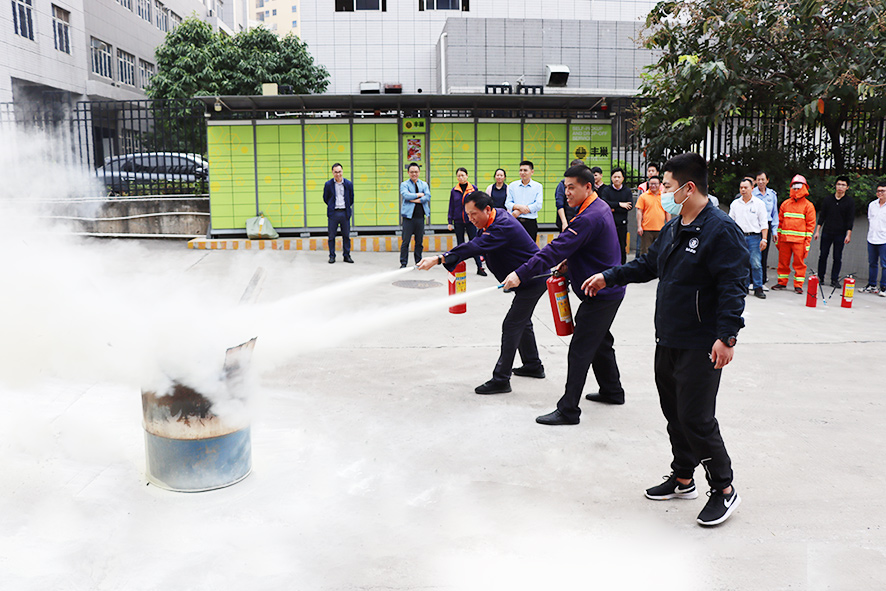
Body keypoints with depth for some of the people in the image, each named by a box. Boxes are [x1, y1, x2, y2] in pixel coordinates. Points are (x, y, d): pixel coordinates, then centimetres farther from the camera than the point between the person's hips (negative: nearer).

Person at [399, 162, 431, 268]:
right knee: (406, 241, -4)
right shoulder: (404, 184, 5)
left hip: (420, 216, 3)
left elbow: (428, 196, -2)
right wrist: (418, 195, -6)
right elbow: (406, 195, -14)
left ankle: (419, 262, 17)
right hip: (408, 216, -3)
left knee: (419, 241, 8)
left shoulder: (424, 184, 14)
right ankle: (403, 263, 2)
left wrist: (415, 200, -11)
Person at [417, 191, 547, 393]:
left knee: (512, 325, -11)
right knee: (522, 321, 22)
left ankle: (501, 379, -7)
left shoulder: (503, 226, -30)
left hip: (533, 281, -11)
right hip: (527, 279, 11)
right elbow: (475, 244, 5)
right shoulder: (494, 218, 2)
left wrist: (438, 259, -45)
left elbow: (475, 247, -40)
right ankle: (533, 366, 38)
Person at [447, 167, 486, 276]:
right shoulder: (454, 190, 4)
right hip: (458, 222, 2)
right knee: (460, 245, 9)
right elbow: (451, 207, 8)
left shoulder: (473, 189, 1)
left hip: (470, 221, -1)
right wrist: (450, 222, 5)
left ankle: (480, 268, -1)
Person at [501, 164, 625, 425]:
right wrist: (570, 263, 6)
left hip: (600, 295, -11)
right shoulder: (600, 207, 9)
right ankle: (612, 391, 39)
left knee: (580, 351, -8)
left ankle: (568, 410, -4)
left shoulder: (589, 218, -24)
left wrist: (521, 274, -33)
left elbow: (556, 249, -31)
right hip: (608, 290, 11)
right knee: (600, 342, 24)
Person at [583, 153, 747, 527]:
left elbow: (734, 286, -21)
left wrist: (727, 336, -26)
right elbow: (649, 265, 25)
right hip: (667, 340, 9)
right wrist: (609, 277, 22)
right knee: (674, 412, 16)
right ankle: (683, 479, 32)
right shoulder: (673, 227, 11)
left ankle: (724, 489, 13)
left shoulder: (721, 229, -16)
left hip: (701, 347, -9)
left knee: (696, 418, -5)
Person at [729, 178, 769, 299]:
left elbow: (764, 223, 1)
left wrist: (764, 239, -7)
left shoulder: (759, 203, 3)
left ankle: (758, 288, 0)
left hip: (754, 237, -3)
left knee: (756, 264, -8)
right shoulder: (735, 204, 11)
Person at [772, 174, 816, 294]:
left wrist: (808, 240, -5)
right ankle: (782, 282, 17)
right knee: (783, 261, 6)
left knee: (799, 262, -2)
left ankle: (798, 285, 3)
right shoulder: (785, 204, 12)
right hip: (784, 239, 3)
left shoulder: (808, 205, 3)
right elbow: (780, 221, 15)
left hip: (799, 240, -3)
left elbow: (811, 224, 1)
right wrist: (778, 237, 12)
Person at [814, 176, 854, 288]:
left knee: (837, 258, 0)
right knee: (823, 256, 1)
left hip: (840, 234, -1)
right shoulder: (827, 199, 6)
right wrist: (817, 231, 4)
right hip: (826, 232, 1)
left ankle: (834, 280, 6)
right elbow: (822, 216, 9)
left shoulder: (850, 201, 2)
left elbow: (850, 219, 0)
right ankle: (820, 278, 11)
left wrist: (848, 234, -7)